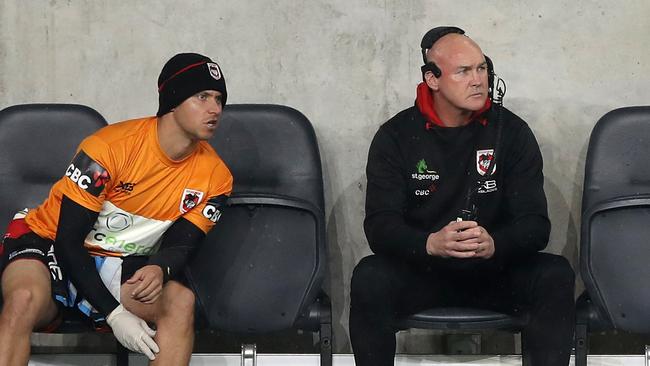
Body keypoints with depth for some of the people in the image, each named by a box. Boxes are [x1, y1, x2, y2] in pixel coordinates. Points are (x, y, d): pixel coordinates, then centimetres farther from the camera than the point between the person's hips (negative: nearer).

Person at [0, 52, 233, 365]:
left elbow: (180, 244, -1)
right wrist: (114, 314, -26)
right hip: (49, 243, -4)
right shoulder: (110, 146, -20)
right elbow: (68, 239, -18)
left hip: (120, 267, 4)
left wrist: (159, 269, -29)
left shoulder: (215, 176, -5)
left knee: (180, 301, -28)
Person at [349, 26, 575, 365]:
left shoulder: (512, 132, -2)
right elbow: (380, 225, -12)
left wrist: (493, 244, -33)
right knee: (369, 277, -31)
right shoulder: (396, 136, -3)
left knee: (555, 275, -27)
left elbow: (536, 224, -9)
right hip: (419, 270, -1)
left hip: (496, 270, 1)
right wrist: (431, 243, -35)